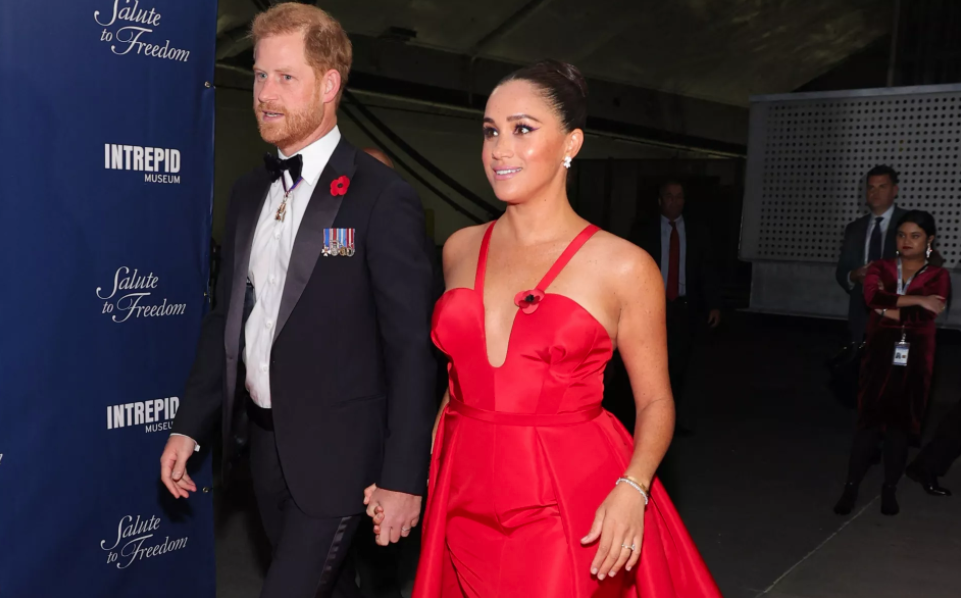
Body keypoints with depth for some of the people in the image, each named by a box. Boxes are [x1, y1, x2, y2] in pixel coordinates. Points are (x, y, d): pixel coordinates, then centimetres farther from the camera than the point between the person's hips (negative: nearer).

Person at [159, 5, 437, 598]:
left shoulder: (383, 197, -14)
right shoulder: (248, 193, 7)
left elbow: (412, 348, -15)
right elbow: (227, 318, 13)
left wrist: (403, 477, -15)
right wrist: (189, 425, 10)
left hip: (337, 449, -6)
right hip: (265, 439, 7)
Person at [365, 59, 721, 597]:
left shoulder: (624, 267, -8)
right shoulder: (461, 249, 5)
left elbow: (655, 400, -1)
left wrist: (631, 489, -18)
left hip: (570, 509, -4)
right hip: (465, 500, 4)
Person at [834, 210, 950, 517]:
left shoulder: (938, 276, 2)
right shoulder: (880, 268, 6)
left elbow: (927, 316, -15)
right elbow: (873, 298, -16)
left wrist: (889, 311, -10)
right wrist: (916, 300, -17)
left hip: (914, 360, 0)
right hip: (880, 356, 0)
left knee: (901, 424, 7)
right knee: (869, 421, -2)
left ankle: (890, 489, 18)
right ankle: (851, 487, 3)